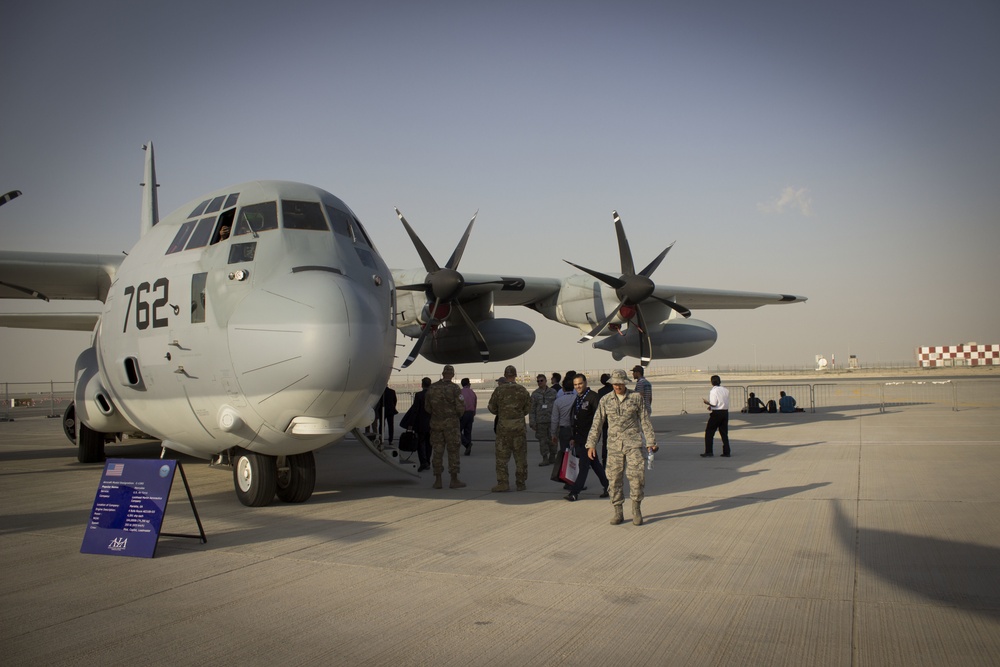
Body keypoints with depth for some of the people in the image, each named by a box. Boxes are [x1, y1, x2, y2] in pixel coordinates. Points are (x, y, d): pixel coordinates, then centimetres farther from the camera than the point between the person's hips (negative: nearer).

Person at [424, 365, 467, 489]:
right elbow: (461, 407, -12)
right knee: (453, 451, 2)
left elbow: (427, 407, 8)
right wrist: (458, 415, 8)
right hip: (451, 423, -3)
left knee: (437, 451, 7)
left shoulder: (431, 388, 3)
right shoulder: (454, 388, -9)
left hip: (436, 423, 4)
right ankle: (454, 480, 3)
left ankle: (438, 480, 9)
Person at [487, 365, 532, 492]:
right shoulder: (522, 390, 0)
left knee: (502, 456, 4)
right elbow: (528, 408, 6)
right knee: (520, 456, 10)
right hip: (519, 426, 2)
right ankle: (521, 483, 13)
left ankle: (503, 483, -2)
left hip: (503, 425, -2)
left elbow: (492, 408, 1)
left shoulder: (499, 390, -6)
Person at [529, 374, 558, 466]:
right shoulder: (535, 394, 6)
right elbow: (532, 409, 5)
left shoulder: (553, 392, 4)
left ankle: (552, 457, 18)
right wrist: (532, 422, -1)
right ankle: (545, 458, 5)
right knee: (542, 440, 0)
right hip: (540, 421, 0)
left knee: (552, 439, 4)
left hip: (552, 420, 0)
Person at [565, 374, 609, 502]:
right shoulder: (577, 399, 15)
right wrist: (573, 437, 17)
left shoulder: (593, 396, -11)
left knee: (584, 465, -6)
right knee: (595, 464, 14)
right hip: (579, 437, 8)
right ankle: (608, 486, 23)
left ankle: (575, 492, -5)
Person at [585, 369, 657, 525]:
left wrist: (651, 442, 4)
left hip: (633, 443, -2)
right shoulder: (605, 400, 5)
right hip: (614, 445, 2)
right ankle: (618, 512, 14)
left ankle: (636, 509, 5)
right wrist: (591, 444, 1)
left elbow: (645, 421, 6)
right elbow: (597, 423, 6)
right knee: (614, 478, 2)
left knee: (636, 475, -13)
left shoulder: (636, 398, 2)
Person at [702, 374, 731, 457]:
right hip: (725, 412, 6)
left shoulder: (713, 391, -13)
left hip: (716, 413, -6)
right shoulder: (726, 390, 7)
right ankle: (726, 452, 11)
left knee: (709, 432, 3)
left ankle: (708, 451, 0)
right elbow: (727, 403, 9)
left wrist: (706, 402, -1)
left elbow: (714, 404, -19)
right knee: (724, 433, 12)